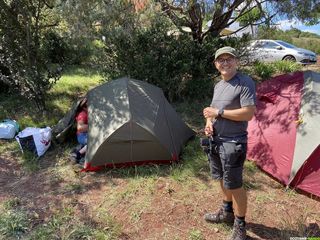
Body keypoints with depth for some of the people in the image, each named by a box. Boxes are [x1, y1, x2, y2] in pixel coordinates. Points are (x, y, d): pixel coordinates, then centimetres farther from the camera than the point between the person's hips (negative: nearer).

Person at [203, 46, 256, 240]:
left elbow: (248, 113, -23)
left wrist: (219, 112, -20)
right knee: (223, 179, 21)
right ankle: (227, 212, 42)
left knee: (234, 185, 2)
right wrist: (209, 122, -1)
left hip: (233, 143, -8)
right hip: (216, 140, 8)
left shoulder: (245, 83, -15)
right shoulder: (218, 85, 10)